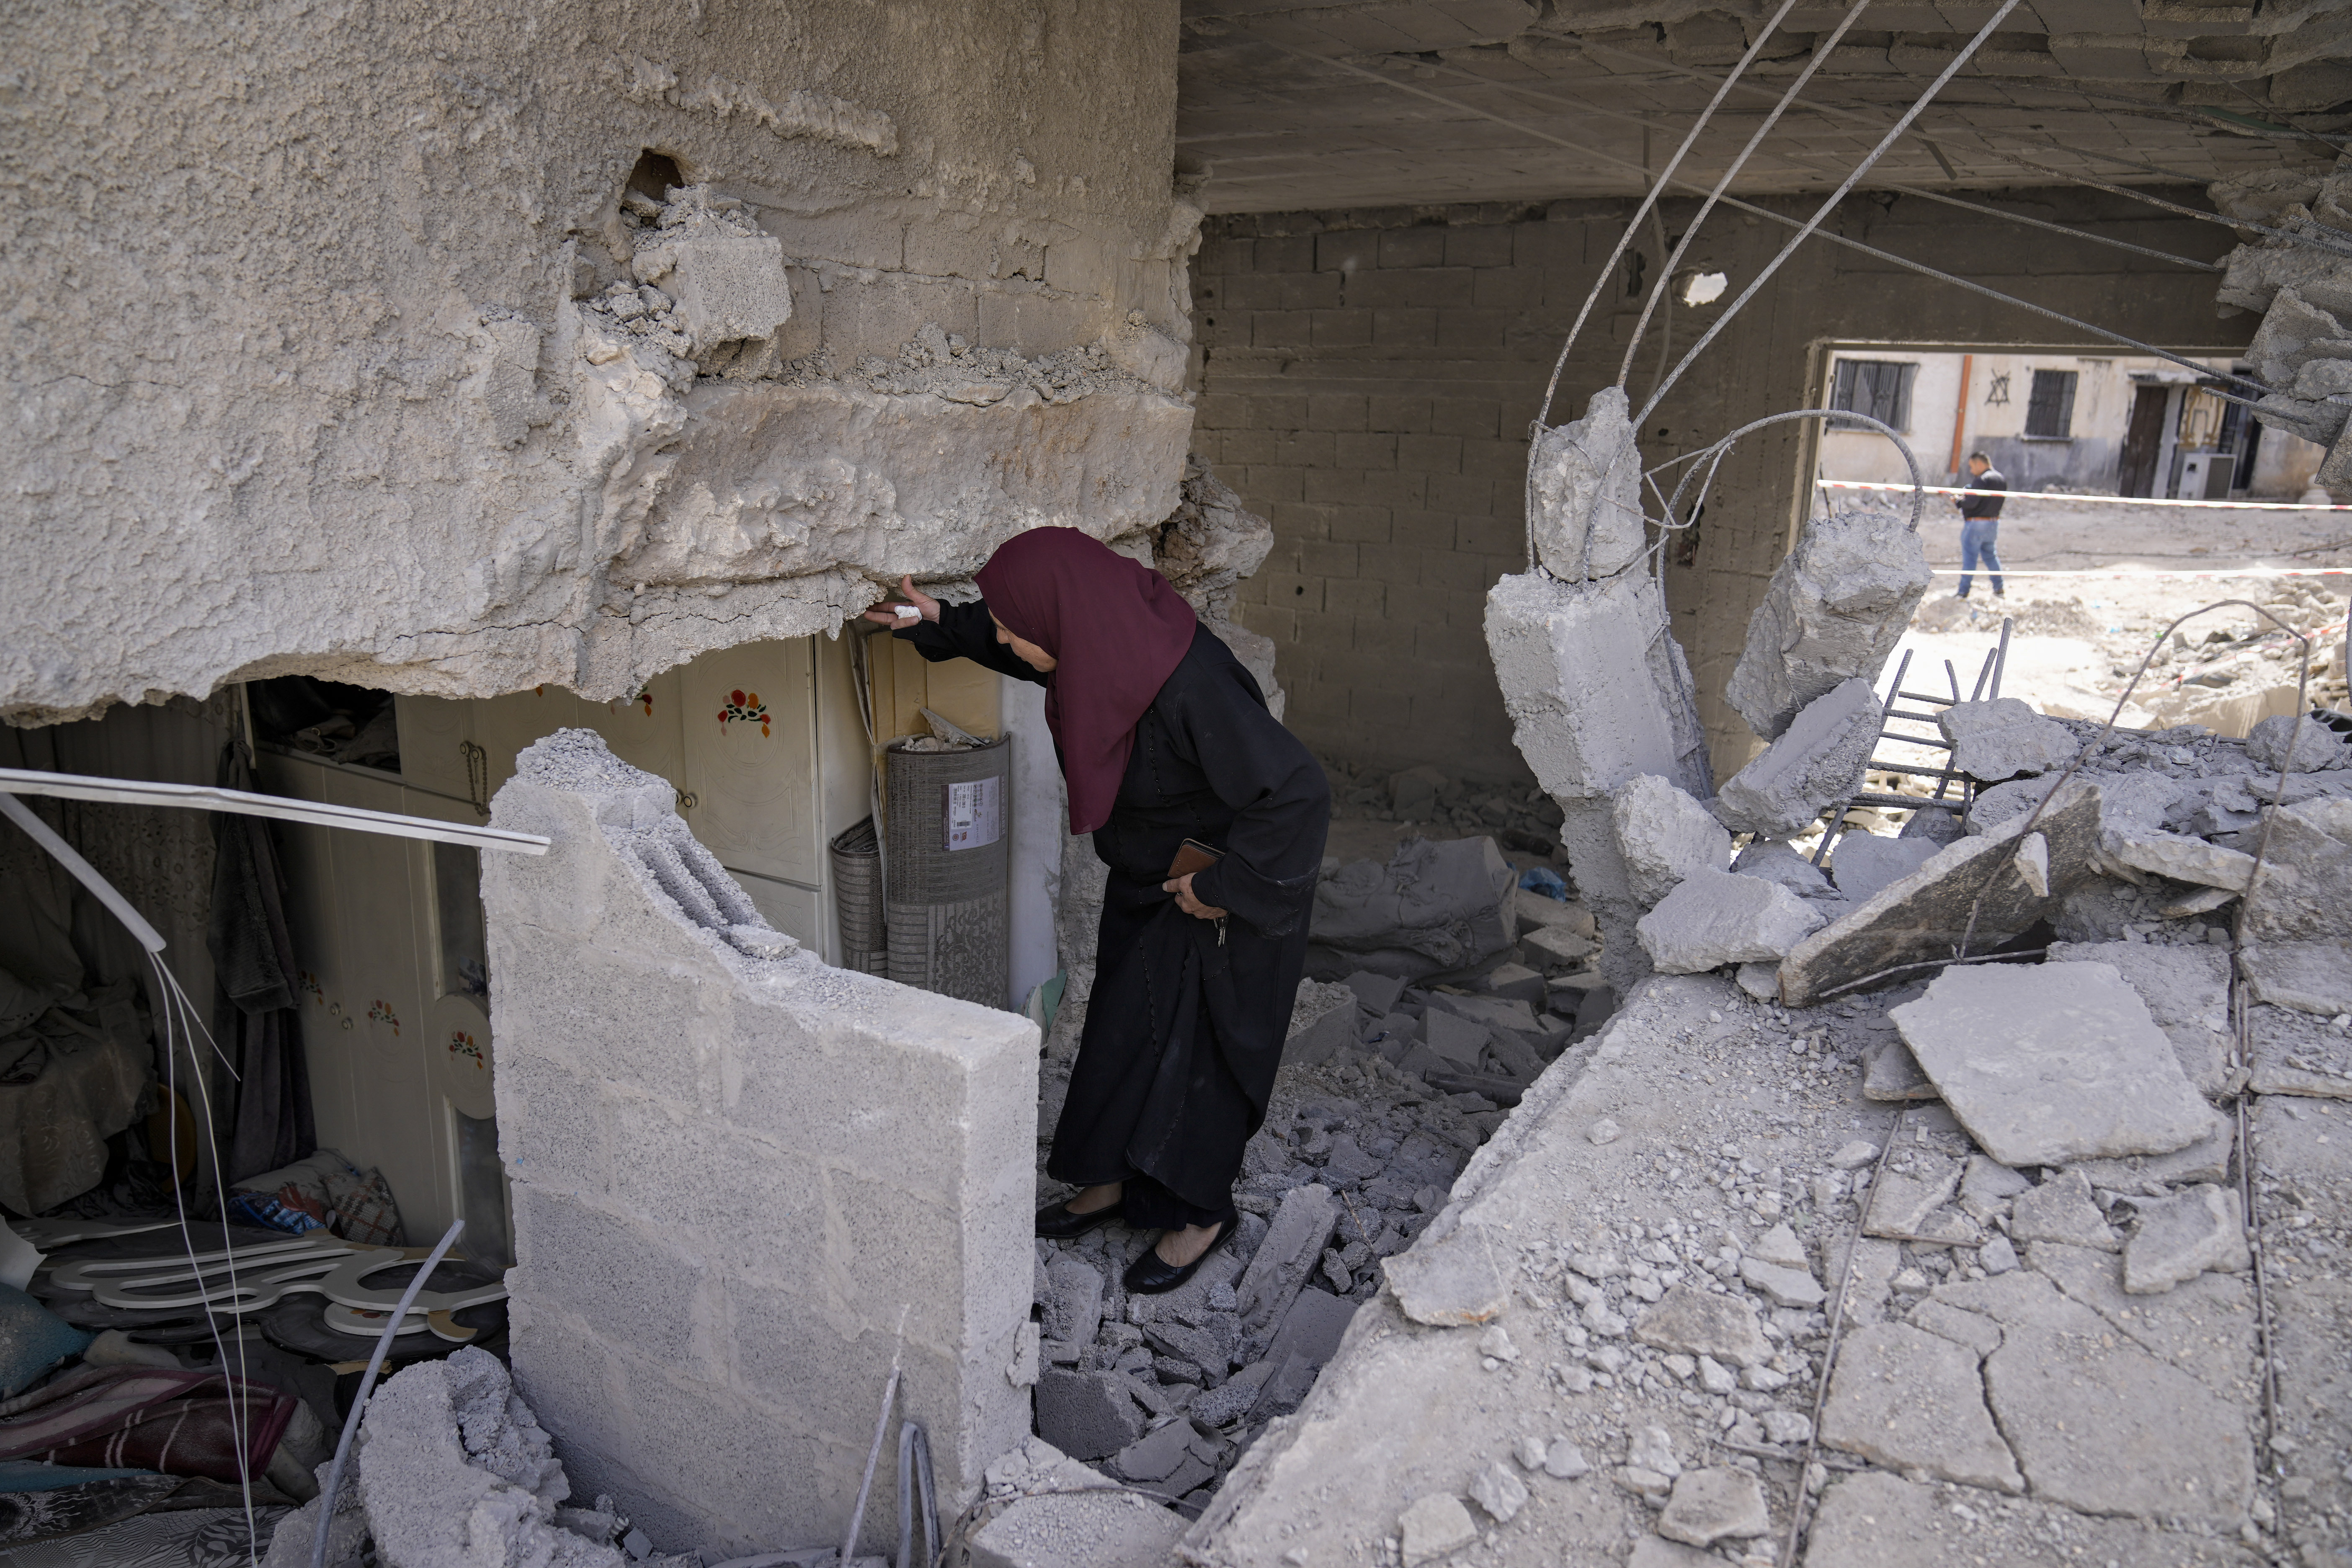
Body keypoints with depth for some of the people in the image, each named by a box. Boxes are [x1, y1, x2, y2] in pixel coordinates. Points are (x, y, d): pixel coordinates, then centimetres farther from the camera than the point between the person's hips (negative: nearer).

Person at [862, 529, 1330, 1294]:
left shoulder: (1190, 687, -38)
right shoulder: (1102, 640, -14)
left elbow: (1298, 790, -36)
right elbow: (1026, 646, 12)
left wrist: (1224, 886, -26)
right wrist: (938, 621, 2)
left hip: (1229, 893, -8)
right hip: (1147, 874, 8)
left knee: (1190, 1039, 5)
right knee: (1122, 1023, 17)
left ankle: (1200, 1211, 27)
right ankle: (1117, 1179, 36)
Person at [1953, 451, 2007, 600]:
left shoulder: (1982, 480, -18)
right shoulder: (2002, 479, 10)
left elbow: (1971, 503, -24)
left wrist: (1958, 501, -5)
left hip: (1976, 525, -9)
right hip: (1993, 524, 9)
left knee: (1969, 557, -3)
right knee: (1990, 555, 19)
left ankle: (1963, 592, -1)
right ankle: (1999, 590, 20)